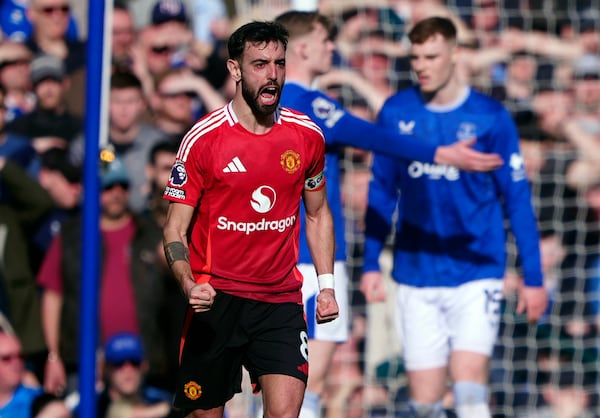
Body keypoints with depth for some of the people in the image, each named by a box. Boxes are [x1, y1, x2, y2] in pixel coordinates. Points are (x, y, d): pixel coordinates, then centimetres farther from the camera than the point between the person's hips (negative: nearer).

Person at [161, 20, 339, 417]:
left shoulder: (308, 135, 3)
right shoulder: (203, 138, -7)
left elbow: (318, 214, 18)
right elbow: (176, 228, -5)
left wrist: (326, 283, 9)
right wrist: (189, 284, -23)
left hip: (281, 301, 2)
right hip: (216, 298, -2)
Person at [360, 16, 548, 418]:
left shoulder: (490, 117, -5)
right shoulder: (396, 112, 3)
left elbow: (518, 200, -2)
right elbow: (382, 192, 12)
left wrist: (533, 277, -3)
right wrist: (371, 263, 7)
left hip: (476, 274, -3)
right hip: (416, 276, 3)